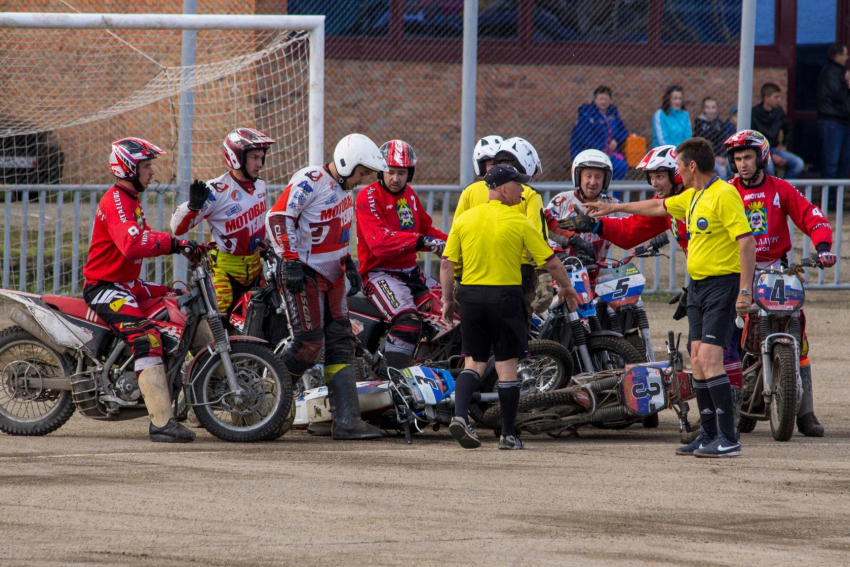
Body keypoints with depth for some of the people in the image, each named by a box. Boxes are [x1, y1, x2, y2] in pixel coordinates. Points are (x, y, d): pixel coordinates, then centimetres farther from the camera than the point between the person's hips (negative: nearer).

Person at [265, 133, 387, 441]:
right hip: (304, 274, -9)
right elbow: (278, 217, -22)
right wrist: (290, 261, -25)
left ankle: (347, 421, 2)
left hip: (331, 276, 9)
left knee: (341, 343, 4)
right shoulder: (310, 182, -16)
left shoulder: (344, 190, 13)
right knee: (309, 343, -14)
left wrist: (348, 263, 20)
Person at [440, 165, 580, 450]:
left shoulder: (465, 220, 3)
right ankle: (508, 434, 9)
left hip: (471, 294, 3)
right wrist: (566, 287, 14)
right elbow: (550, 261, -2)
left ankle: (460, 415, -12)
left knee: (473, 362, 11)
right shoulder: (519, 222, -6)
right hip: (505, 296, -3)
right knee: (506, 365, 4)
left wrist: (447, 299, 11)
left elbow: (447, 263, 2)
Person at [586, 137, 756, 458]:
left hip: (722, 284, -9)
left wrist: (745, 290, -24)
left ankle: (728, 439, -17)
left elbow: (746, 242, -20)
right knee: (697, 361, 7)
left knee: (709, 358, -16)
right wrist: (614, 208, 42)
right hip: (697, 284, 9)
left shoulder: (724, 195, -15)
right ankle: (708, 435, 12)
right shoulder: (693, 197, 14)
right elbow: (658, 207, 32)